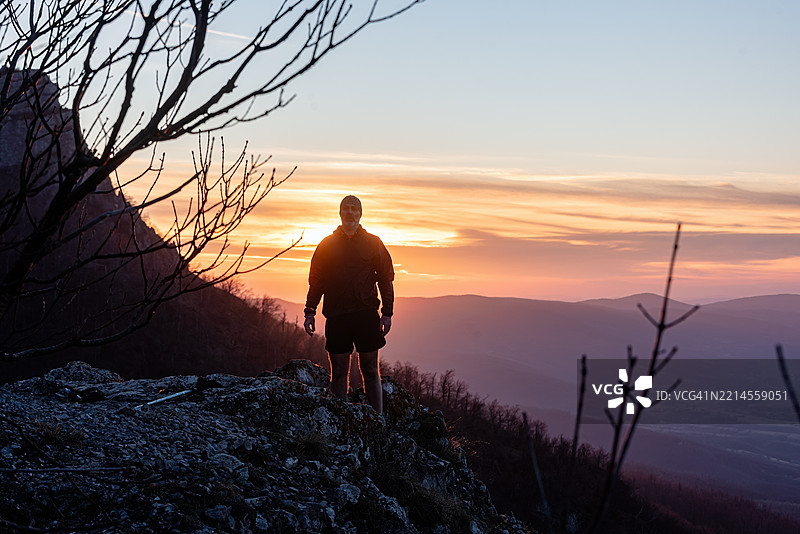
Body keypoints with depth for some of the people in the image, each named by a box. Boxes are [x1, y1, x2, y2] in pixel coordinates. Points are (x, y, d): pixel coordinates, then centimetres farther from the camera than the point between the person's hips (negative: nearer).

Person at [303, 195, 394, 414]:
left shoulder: (372, 242, 8)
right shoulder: (327, 244, 10)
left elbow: (385, 279, 7)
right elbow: (316, 281, 11)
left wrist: (387, 313, -1)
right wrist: (310, 312, 2)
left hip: (366, 314, -1)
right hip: (336, 317, 1)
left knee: (370, 370, 1)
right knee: (339, 371, 3)